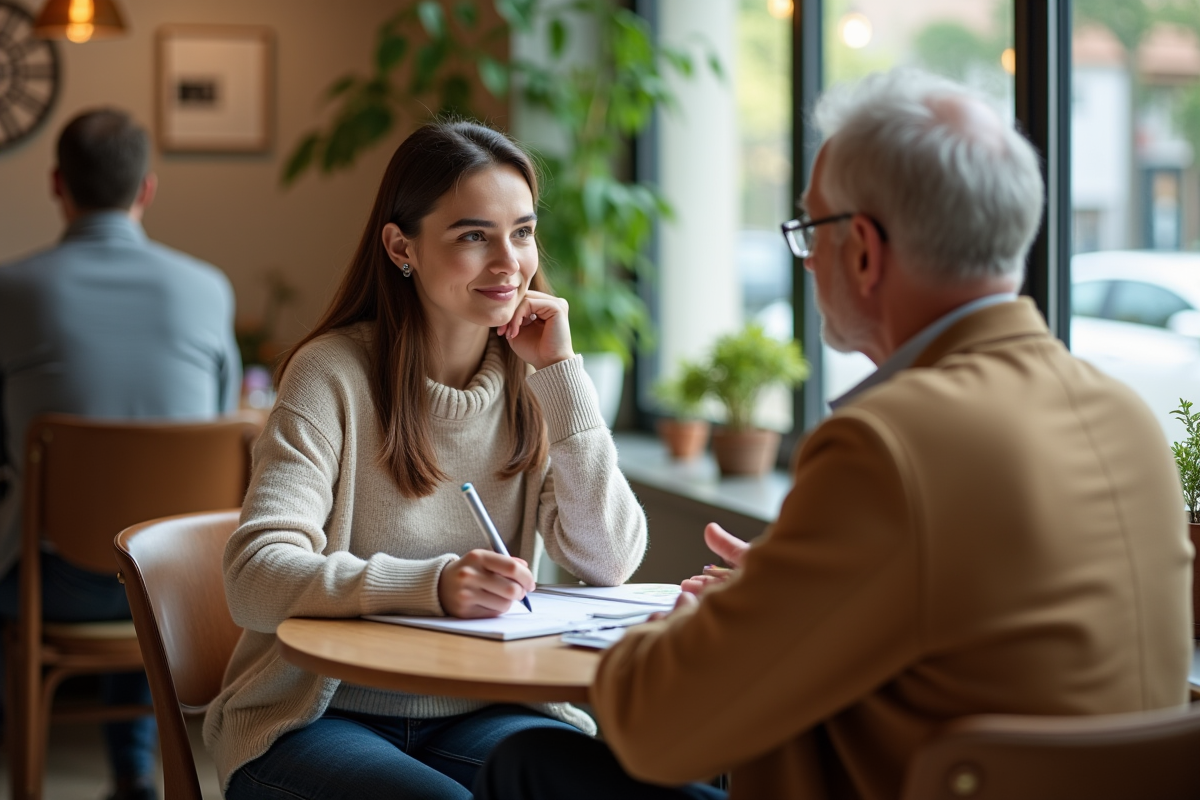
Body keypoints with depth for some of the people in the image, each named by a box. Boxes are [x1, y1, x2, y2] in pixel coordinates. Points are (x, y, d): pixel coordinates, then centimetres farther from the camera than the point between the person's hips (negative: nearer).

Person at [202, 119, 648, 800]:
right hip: (317, 718, -4)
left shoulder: (531, 386, 5)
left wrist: (561, 372, -10)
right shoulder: (335, 373, -10)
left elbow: (610, 562, -6)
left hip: (477, 716, 4)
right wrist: (431, 585, -37)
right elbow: (257, 578, -21)